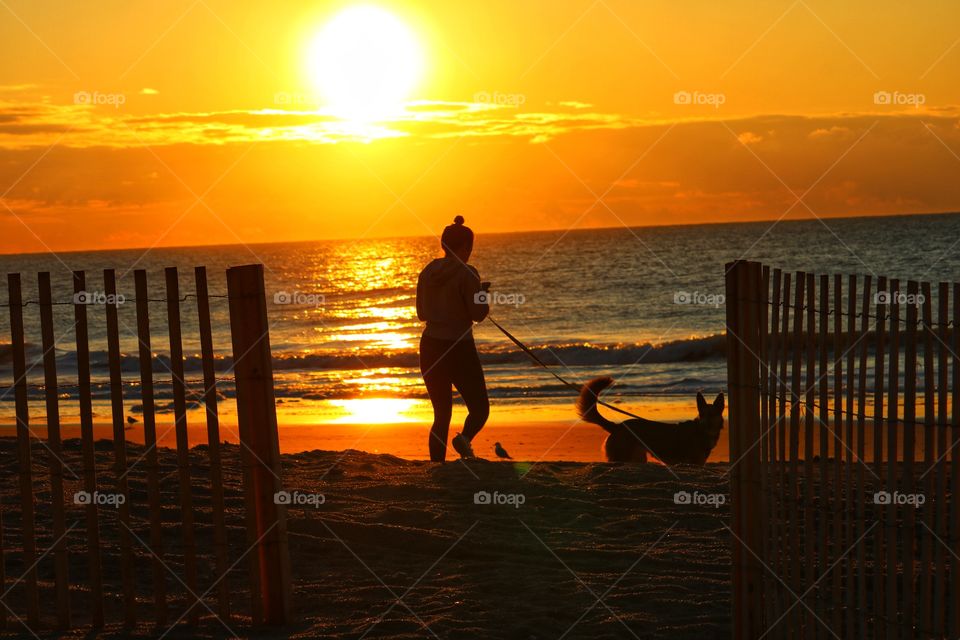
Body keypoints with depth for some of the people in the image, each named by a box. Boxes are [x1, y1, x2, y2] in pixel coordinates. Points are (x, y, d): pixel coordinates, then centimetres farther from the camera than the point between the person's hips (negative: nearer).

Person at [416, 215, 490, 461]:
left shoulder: (427, 272, 6)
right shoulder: (466, 273, -12)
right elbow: (479, 314, -12)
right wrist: (481, 295, 7)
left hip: (430, 348, 6)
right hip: (459, 349, -6)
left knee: (442, 413, 13)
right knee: (480, 407, 9)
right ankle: (465, 438, -19)